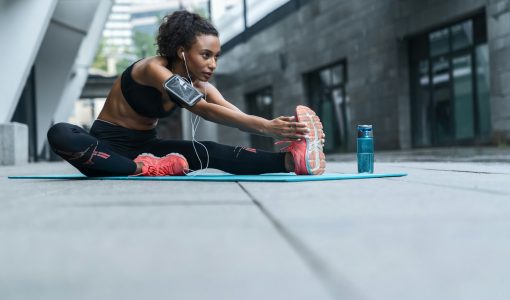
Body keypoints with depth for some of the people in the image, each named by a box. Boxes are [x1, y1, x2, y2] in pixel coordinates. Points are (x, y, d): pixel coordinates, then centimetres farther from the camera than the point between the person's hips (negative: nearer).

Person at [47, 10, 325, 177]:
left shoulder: (199, 85, -4)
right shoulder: (153, 69, -25)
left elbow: (240, 115, -18)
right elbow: (203, 109, -39)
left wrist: (275, 127, -38)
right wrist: (264, 126, -48)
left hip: (144, 145, 5)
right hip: (109, 145, -4)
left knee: (209, 151, -23)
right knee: (60, 135, -39)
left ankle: (291, 159, -42)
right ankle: (143, 169, -42)